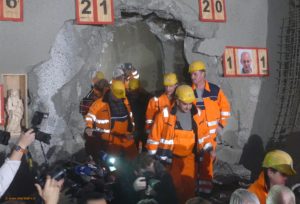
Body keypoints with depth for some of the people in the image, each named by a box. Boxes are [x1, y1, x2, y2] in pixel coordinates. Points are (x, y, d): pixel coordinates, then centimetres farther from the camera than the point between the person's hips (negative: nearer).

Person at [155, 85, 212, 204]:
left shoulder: (197, 114, -1)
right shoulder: (165, 115, -13)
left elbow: (204, 134, 12)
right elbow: (155, 136, -6)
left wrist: (208, 149, 2)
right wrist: (152, 157, -4)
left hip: (190, 157, 3)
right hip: (171, 158, -3)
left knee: (190, 186, 11)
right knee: (174, 186, 5)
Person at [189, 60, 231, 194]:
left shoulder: (215, 90, -3)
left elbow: (225, 107, 6)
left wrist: (221, 125, 2)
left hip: (210, 132, -1)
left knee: (207, 159, -2)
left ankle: (206, 186, 10)